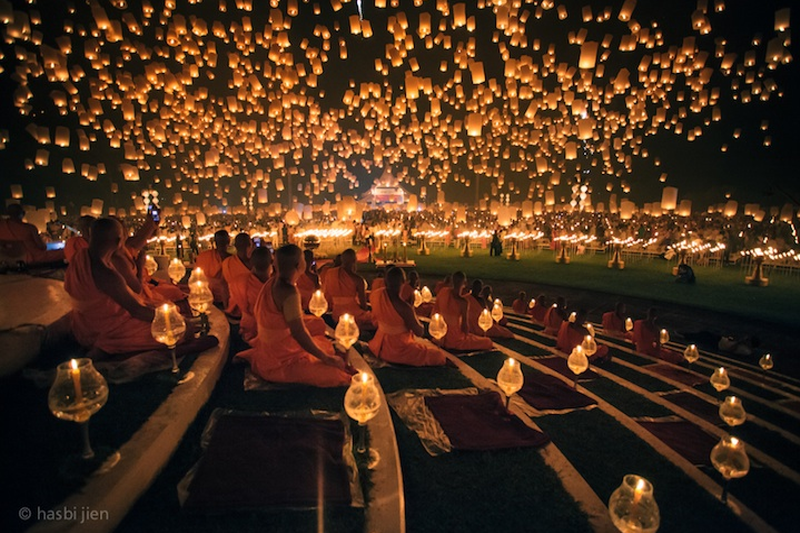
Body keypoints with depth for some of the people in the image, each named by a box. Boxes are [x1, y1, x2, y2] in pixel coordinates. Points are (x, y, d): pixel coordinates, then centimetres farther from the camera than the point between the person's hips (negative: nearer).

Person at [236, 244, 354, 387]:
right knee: (337, 374, -16)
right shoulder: (289, 293, -25)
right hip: (282, 359, -10)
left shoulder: (272, 282, 2)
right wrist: (326, 358, -19)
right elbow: (298, 333, -26)